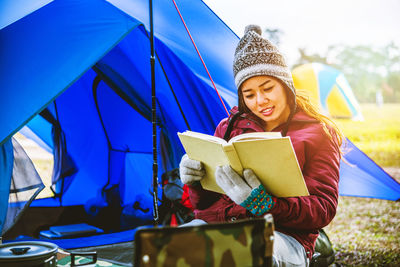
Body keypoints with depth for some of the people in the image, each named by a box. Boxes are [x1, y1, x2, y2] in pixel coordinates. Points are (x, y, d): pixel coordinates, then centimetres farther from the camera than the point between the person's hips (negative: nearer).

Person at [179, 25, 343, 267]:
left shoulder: (317, 135, 6)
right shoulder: (229, 128, 17)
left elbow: (323, 210, -3)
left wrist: (262, 202, -20)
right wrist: (195, 181, -7)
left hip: (281, 235, -3)